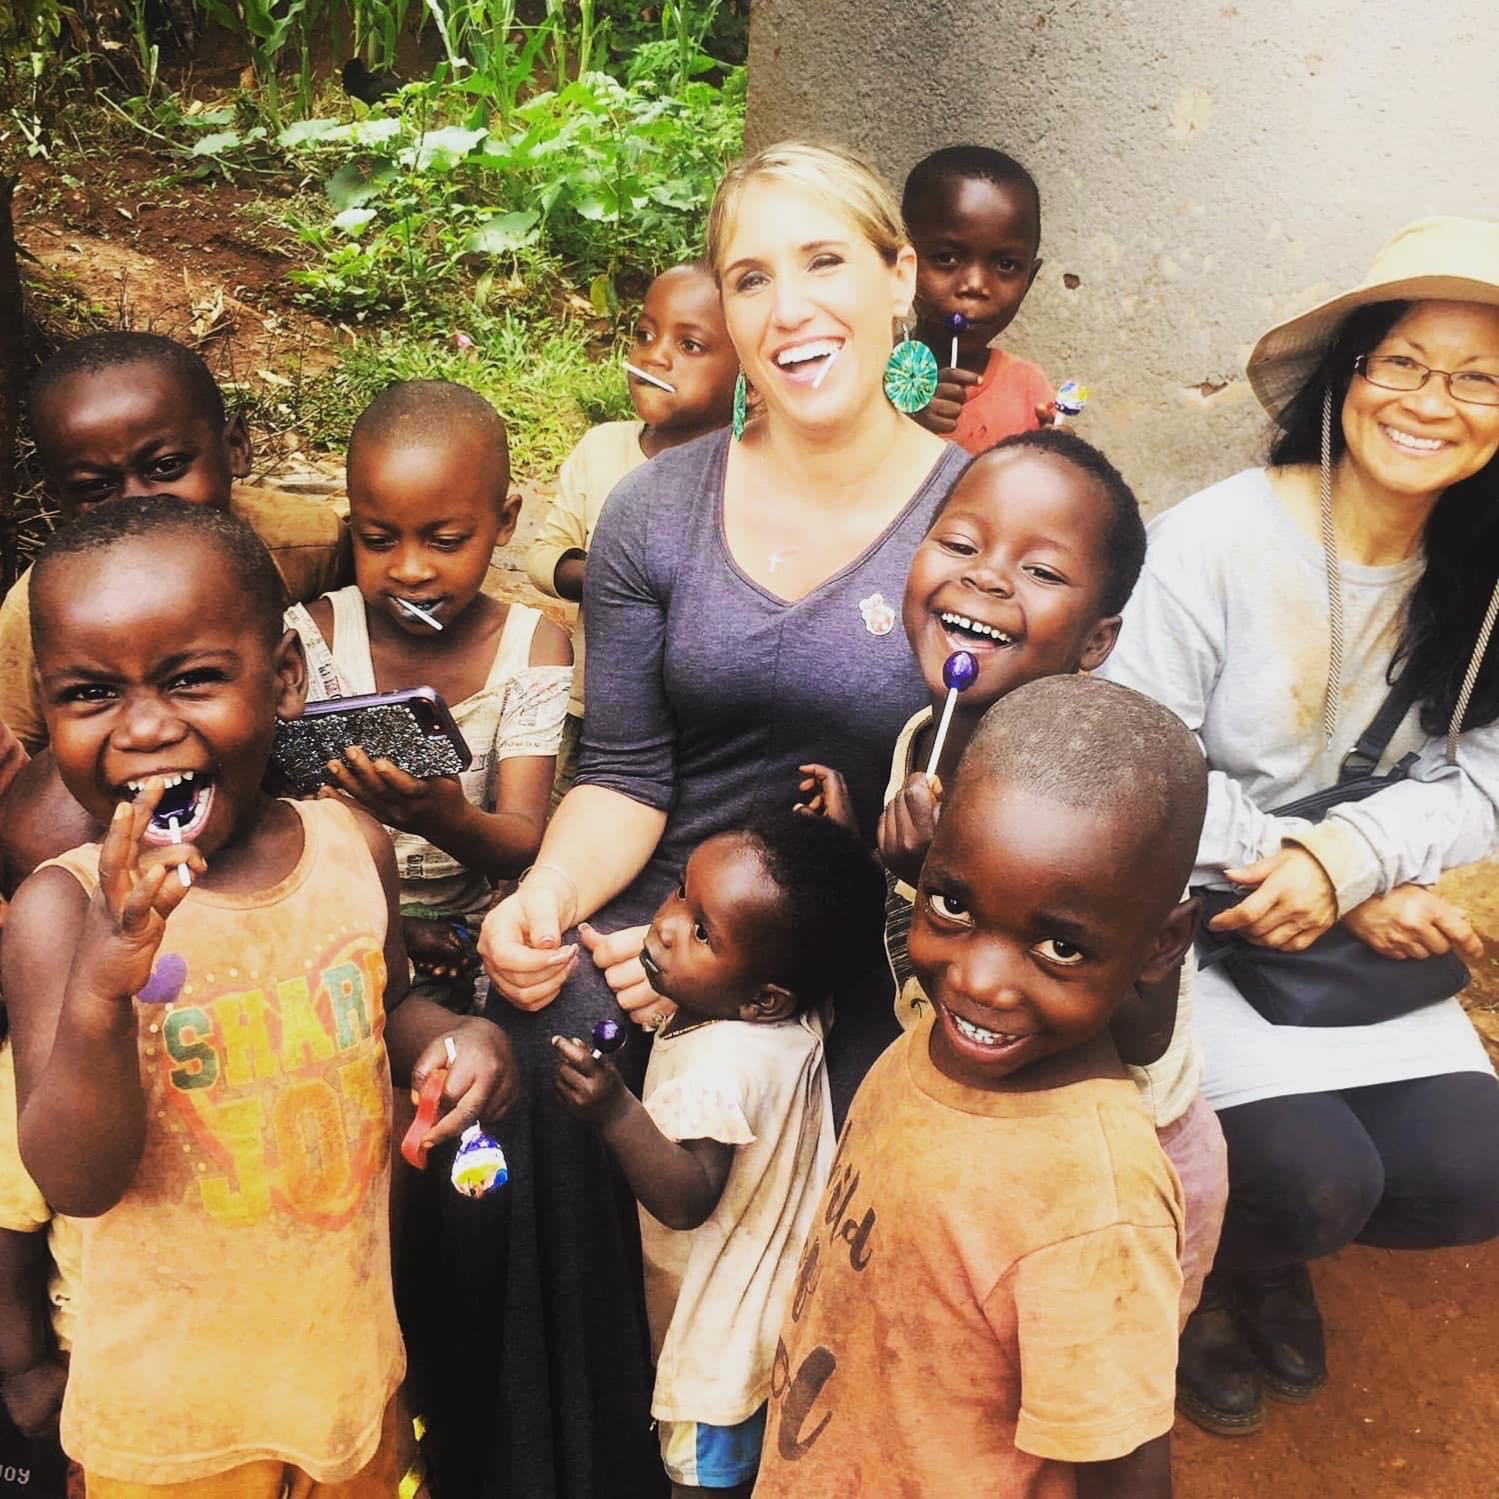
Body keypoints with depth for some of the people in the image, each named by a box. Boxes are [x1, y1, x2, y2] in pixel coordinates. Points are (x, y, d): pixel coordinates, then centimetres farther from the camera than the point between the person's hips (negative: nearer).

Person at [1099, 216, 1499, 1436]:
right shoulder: (1216, 540, -18)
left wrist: (1346, 858, -24)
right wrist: (1322, 880, -18)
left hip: (1361, 926, 5)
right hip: (1182, 915, -5)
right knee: (1316, 1176, -20)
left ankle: (1274, 1251, 24)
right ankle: (1204, 1260, 18)